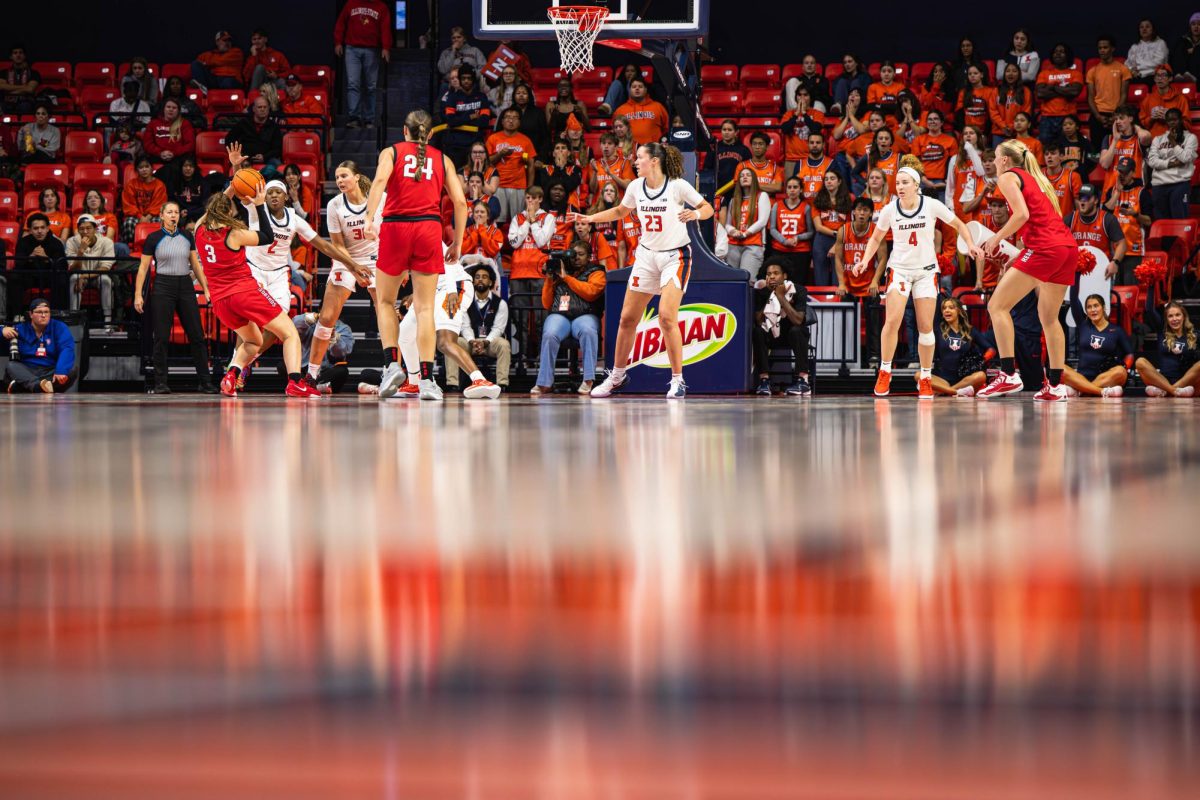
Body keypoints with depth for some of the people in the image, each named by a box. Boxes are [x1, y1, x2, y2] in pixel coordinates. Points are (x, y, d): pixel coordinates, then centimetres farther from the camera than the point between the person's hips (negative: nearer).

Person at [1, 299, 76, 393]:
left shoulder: (59, 328, 1)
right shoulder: (21, 329, 8)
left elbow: (67, 349, -14)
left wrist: (61, 370, -33)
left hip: (52, 373, -1)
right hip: (27, 373, 1)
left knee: (74, 368, -28)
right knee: (10, 366, -27)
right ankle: (40, 385, -59)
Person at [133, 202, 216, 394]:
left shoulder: (187, 237, 8)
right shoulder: (154, 239, -2)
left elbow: (195, 264, 14)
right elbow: (143, 268, 0)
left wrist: (205, 289, 10)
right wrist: (138, 294, -6)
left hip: (185, 286, 3)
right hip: (163, 287, -3)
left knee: (197, 335, 1)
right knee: (161, 338, -4)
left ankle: (205, 382, 7)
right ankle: (160, 383, 2)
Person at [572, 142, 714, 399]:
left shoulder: (678, 185, -14)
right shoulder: (636, 187, 1)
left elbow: (708, 208, -7)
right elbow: (620, 211, 20)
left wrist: (695, 214, -28)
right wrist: (591, 218, 10)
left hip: (675, 256, -5)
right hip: (646, 255, 5)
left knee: (667, 317, -18)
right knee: (627, 318, 5)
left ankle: (678, 381, -8)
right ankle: (616, 376, 20)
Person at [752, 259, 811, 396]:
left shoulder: (798, 291, -16)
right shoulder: (763, 292, -10)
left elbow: (798, 321, -29)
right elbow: (758, 322, -18)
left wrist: (781, 297, -31)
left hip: (795, 335, -2)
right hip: (772, 335, 2)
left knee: (796, 330, -35)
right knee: (757, 332, -29)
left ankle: (803, 382, -36)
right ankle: (764, 381, -29)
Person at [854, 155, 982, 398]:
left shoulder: (931, 205, -9)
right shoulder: (890, 210, -5)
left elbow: (959, 225, 4)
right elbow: (876, 238, 11)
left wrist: (971, 244, -11)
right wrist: (865, 260, -4)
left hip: (926, 270, 0)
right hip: (899, 268, 0)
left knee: (926, 326, -2)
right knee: (892, 321, -17)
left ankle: (925, 378, 12)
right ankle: (884, 373, -4)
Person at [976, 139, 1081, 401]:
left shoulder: (1008, 176, 3)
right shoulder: (1034, 178, 27)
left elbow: (1022, 214, -13)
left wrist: (997, 238, -2)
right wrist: (1018, 255, 24)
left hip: (1044, 248, -9)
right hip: (1068, 246, 9)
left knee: (997, 305, -6)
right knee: (1049, 317, 14)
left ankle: (1009, 375, -16)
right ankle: (1055, 386, 9)